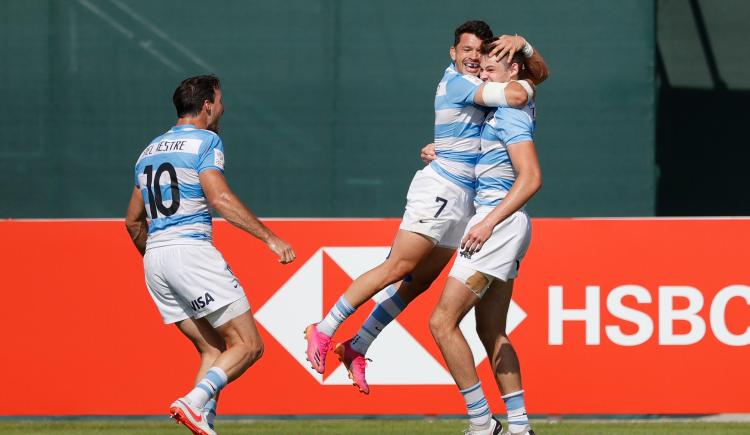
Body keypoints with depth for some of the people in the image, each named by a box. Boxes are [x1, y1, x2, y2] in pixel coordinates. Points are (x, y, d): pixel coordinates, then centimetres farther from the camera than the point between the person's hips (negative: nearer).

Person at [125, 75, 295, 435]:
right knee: (248, 345, -8)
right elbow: (219, 198, -16)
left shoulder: (150, 151, 22)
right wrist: (269, 238, -17)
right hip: (190, 251, -8)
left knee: (213, 351, 10)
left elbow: (133, 222, 26)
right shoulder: (205, 141, -1)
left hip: (155, 258, 8)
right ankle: (194, 402, -28)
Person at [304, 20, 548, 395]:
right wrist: (523, 84, -2)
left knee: (418, 282, 5)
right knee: (398, 267, -14)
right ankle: (323, 331, -8)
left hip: (463, 197, 9)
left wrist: (523, 47, -1)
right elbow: (517, 95, -25)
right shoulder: (456, 82, -13)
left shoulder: (480, 82, 14)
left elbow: (540, 73, 20)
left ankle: (356, 349, 9)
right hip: (441, 188, -9)